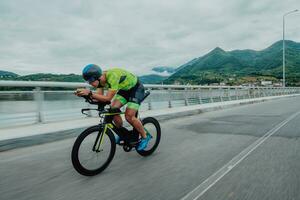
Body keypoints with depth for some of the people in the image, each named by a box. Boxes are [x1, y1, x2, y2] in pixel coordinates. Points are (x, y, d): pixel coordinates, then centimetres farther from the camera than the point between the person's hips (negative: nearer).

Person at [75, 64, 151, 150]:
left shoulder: (112, 76, -37)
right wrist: (85, 93, -26)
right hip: (124, 89, 8)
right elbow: (100, 96, -12)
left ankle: (145, 136, 4)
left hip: (136, 89, -7)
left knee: (129, 116, -17)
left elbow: (108, 98, -39)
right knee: (113, 109, -11)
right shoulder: (100, 79, -12)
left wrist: (90, 93, -43)